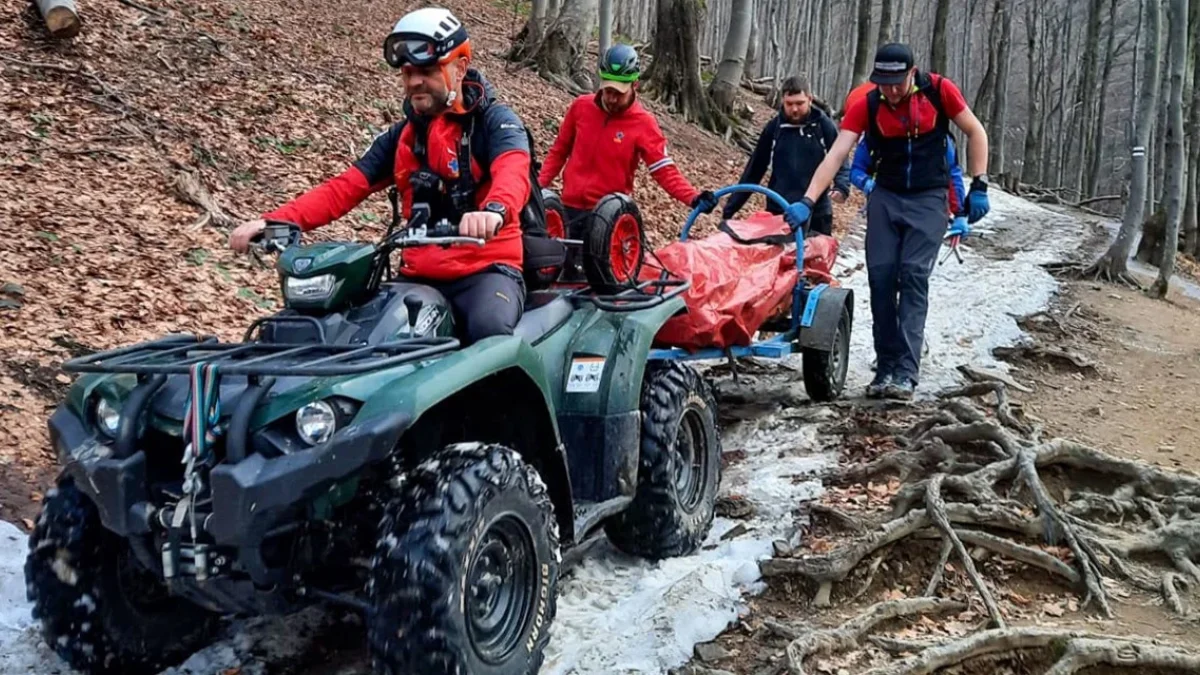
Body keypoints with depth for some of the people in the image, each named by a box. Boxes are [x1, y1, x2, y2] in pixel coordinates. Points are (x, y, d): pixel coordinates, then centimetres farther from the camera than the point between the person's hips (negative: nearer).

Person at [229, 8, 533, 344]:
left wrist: (493, 211, -48)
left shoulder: (495, 120, -1)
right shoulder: (400, 137, 15)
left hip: (486, 269, -5)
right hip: (419, 275, 5)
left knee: (489, 327, -38)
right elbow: (344, 188, 8)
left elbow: (513, 172, -23)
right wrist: (272, 221, -8)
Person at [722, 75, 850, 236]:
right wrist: (730, 210, 4)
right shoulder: (774, 127, 2)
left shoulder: (824, 125, -3)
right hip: (778, 212, 1)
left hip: (816, 214, -1)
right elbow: (754, 169, 7)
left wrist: (841, 188, -25)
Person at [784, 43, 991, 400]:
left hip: (928, 199, -2)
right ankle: (885, 367, 3)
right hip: (885, 196, 2)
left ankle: (906, 372, -17)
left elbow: (975, 133, 0)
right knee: (881, 276, -5)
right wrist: (807, 202, -27)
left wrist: (979, 186, -5)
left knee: (914, 275, -14)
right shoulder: (866, 105, -10)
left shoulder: (939, 90, -11)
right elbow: (835, 155, -16)